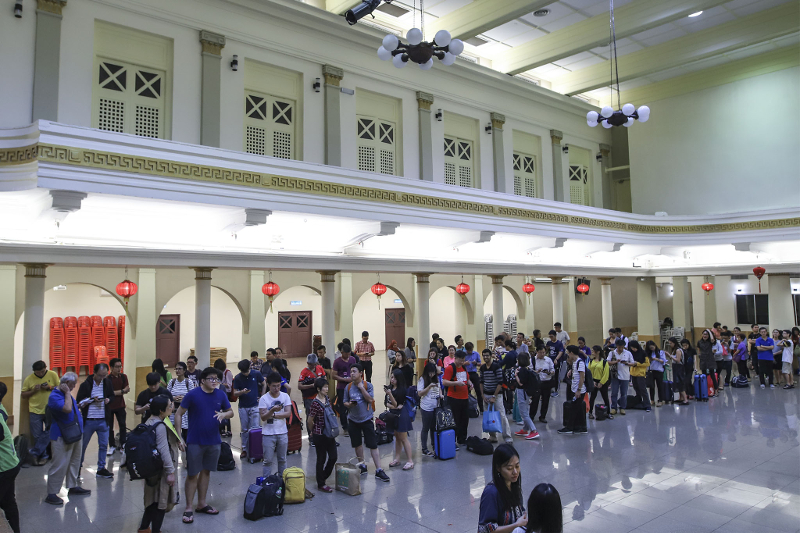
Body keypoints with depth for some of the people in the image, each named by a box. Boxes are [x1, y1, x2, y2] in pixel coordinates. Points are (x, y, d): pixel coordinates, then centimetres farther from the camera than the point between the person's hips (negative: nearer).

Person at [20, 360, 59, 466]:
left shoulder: (53, 375, -2)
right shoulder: (29, 379, 0)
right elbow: (23, 394, 5)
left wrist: (49, 387, -15)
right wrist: (33, 390, -12)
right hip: (35, 411, 1)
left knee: (47, 434, -2)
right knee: (37, 436, 5)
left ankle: (34, 452, 11)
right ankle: (43, 456, 17)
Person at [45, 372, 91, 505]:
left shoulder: (66, 394, 13)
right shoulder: (54, 396, -18)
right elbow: (67, 408, -32)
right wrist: (67, 393, -24)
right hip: (62, 437, -10)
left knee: (74, 463, 17)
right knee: (59, 465, -6)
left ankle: (73, 487, 28)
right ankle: (51, 494, 2)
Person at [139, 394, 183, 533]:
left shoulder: (150, 422, 7)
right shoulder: (160, 426, -24)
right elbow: (164, 451, -26)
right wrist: (171, 472, -22)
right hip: (161, 470, -10)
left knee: (154, 499, 23)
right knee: (161, 500, 4)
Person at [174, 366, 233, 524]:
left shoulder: (221, 395, -1)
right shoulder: (192, 394, -12)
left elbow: (231, 412, 9)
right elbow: (178, 414, -7)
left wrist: (224, 414, -14)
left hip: (213, 441, 4)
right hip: (195, 441, -4)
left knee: (206, 472, 15)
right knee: (192, 474, 2)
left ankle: (202, 503, 29)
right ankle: (188, 508, 14)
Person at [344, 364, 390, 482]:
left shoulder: (368, 385, -7)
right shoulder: (348, 387, 1)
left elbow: (370, 399, -17)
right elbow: (345, 402, 7)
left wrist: (361, 387, -19)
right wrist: (349, 404, -15)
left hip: (367, 419, -3)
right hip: (353, 420, 3)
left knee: (373, 445, -5)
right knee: (357, 444, 14)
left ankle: (379, 470, -3)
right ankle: (362, 466, 32)